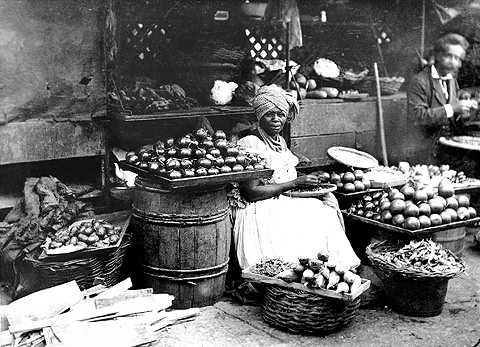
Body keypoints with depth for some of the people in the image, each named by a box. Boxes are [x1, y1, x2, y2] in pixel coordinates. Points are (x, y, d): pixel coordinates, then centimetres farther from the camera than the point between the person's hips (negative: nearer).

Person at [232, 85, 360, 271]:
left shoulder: (281, 142, 15)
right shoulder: (249, 144, -11)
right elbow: (250, 192, -18)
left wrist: (306, 182, 1)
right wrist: (294, 183, -14)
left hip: (286, 205, 8)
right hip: (262, 212, -8)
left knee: (326, 212, -11)